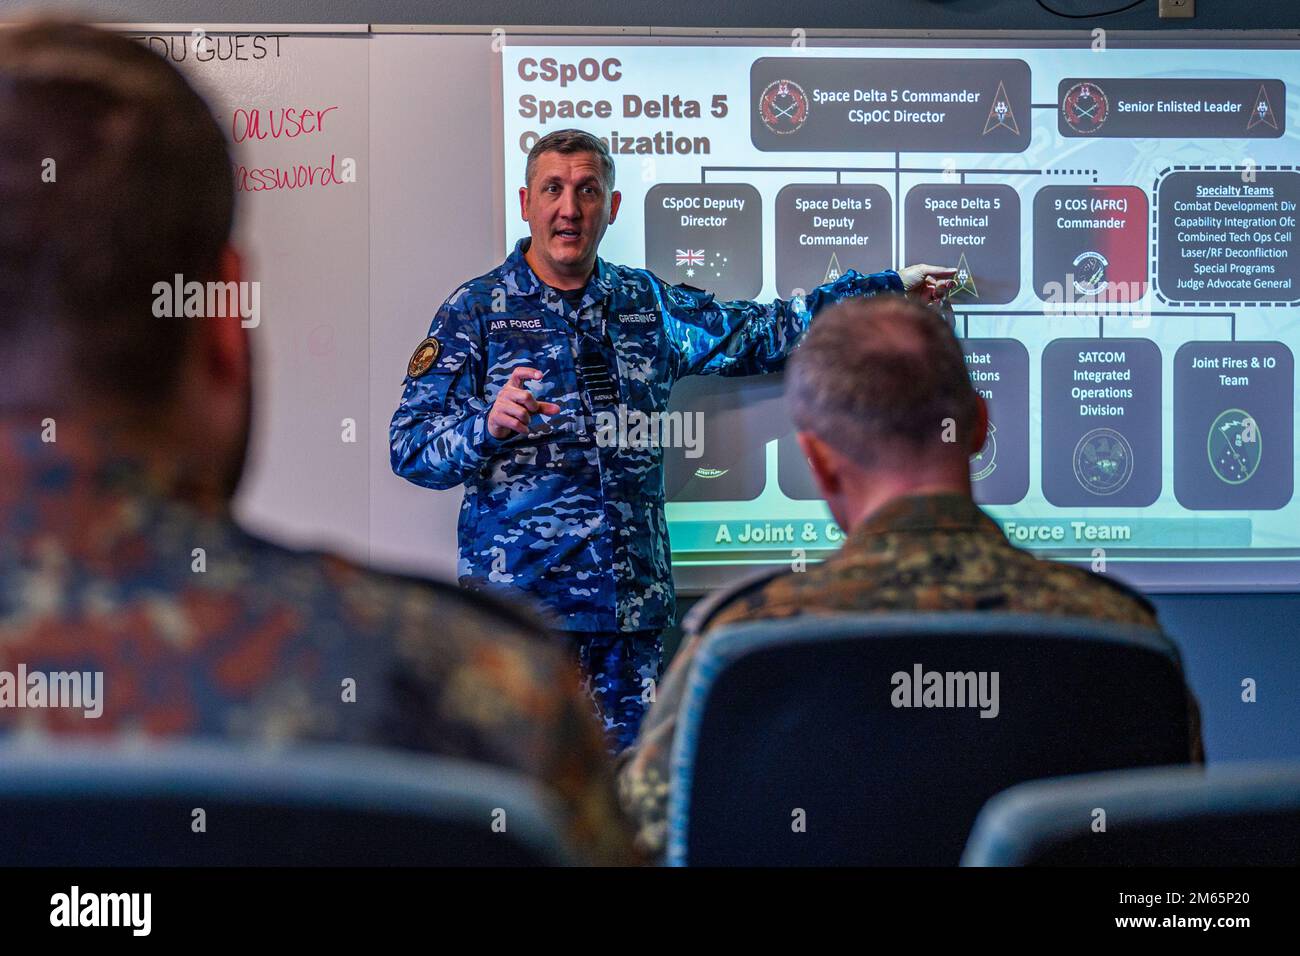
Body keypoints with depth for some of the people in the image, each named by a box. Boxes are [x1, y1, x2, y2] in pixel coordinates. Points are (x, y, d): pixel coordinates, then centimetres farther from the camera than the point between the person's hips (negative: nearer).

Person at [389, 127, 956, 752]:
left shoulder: (647, 303, 14)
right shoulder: (476, 311, 2)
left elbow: (757, 334, 25)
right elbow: (410, 449, -3)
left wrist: (889, 287, 26)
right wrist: (488, 425, -24)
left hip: (633, 601, 4)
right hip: (519, 600, -4)